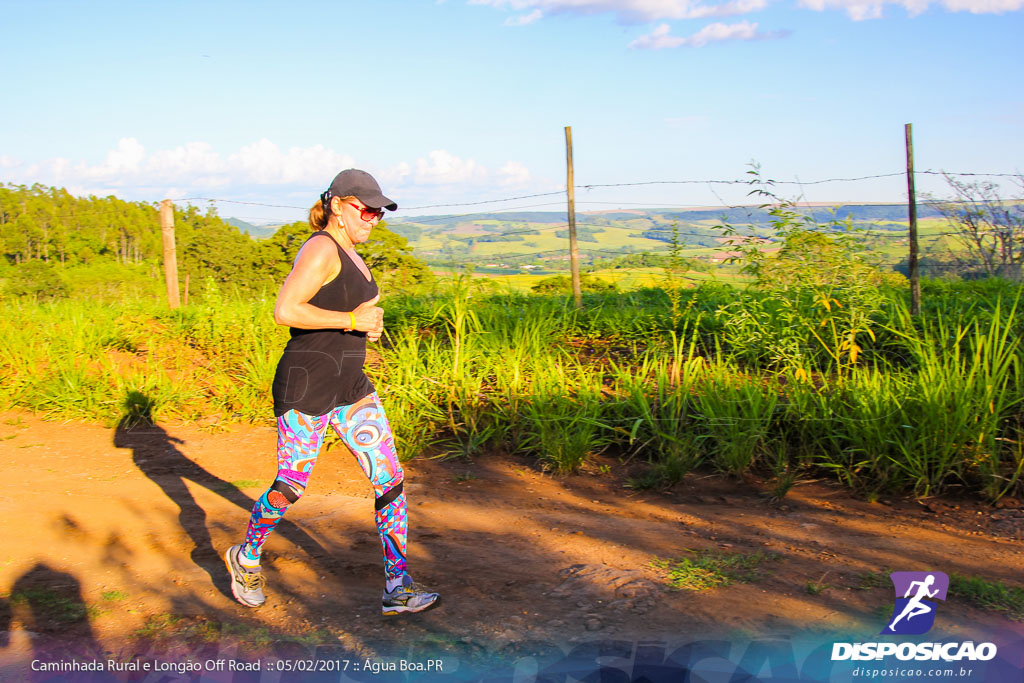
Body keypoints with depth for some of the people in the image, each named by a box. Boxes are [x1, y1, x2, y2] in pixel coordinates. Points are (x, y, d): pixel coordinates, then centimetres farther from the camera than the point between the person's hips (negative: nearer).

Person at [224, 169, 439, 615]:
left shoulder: (347, 254, 15)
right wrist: (353, 320, -21)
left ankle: (397, 588, 5)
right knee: (291, 487, 6)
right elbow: (285, 312, -25)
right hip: (306, 388, -9)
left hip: (351, 386, 9)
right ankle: (246, 557, 35)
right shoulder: (321, 249, -15)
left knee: (391, 479, 0)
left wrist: (369, 324, 8)